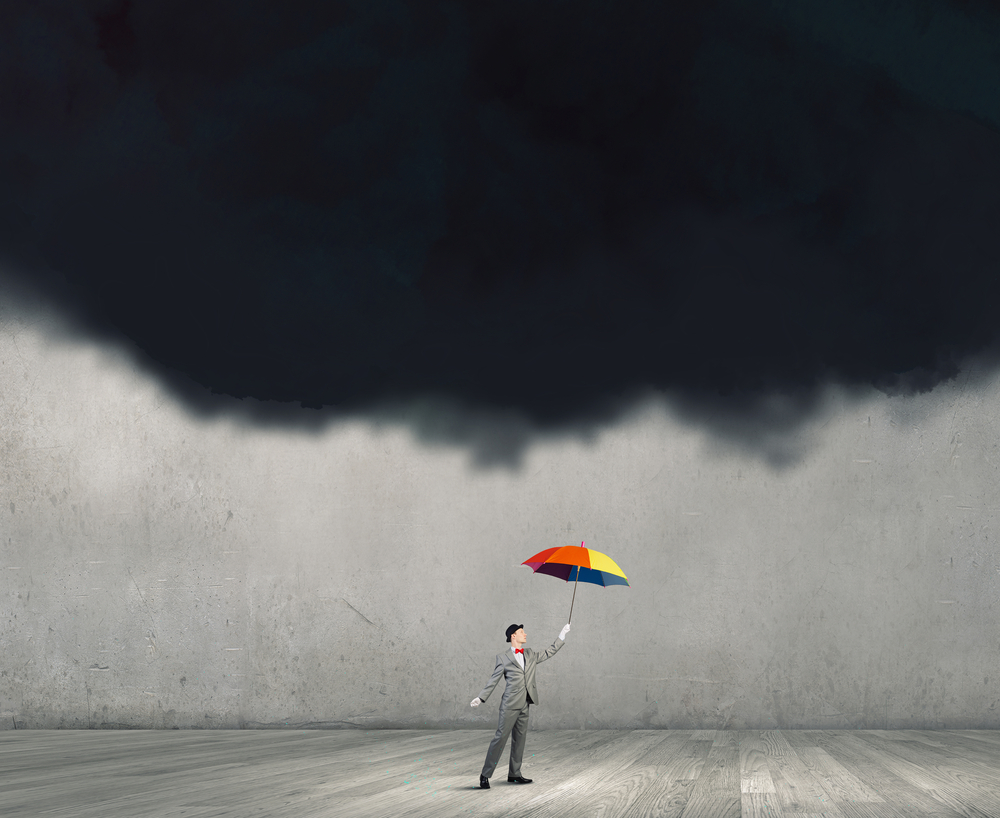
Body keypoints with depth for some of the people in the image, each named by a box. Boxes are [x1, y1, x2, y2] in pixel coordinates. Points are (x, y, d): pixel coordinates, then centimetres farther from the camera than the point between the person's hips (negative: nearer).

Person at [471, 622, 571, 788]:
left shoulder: (530, 654, 15)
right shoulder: (503, 658, 0)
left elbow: (548, 653, 26)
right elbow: (493, 680, 2)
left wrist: (562, 636, 21)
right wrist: (481, 698, -3)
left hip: (524, 705, 6)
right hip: (510, 704, -6)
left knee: (520, 738, 8)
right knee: (500, 737, -9)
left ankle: (514, 774, 15)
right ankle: (485, 775, -6)